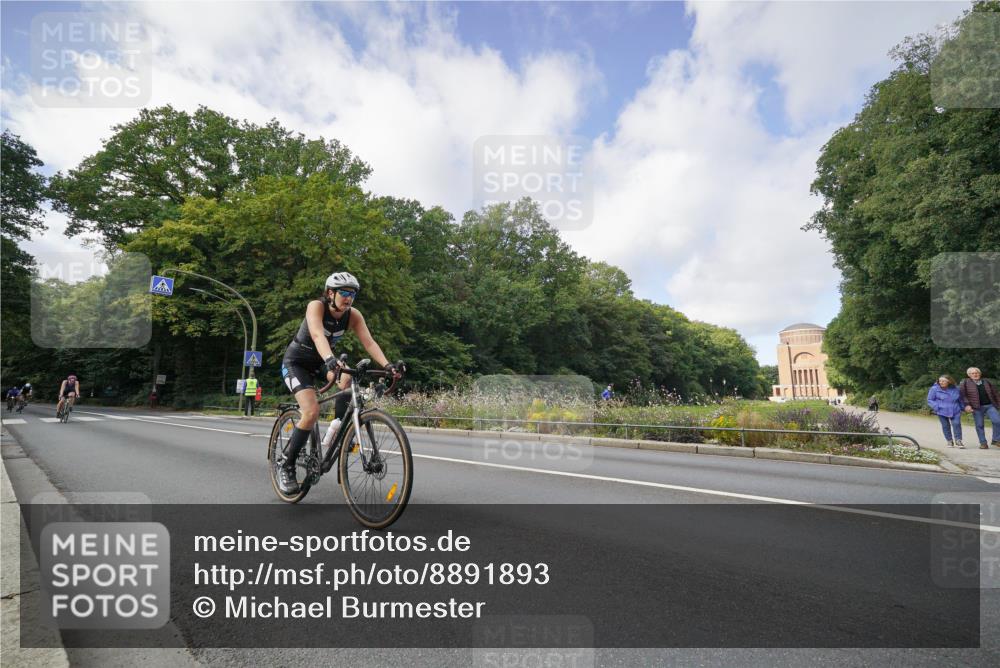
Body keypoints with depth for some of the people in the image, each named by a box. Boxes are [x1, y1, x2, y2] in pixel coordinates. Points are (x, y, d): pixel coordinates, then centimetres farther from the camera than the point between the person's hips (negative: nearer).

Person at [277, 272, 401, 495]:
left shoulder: (353, 315, -14)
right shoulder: (316, 306, -26)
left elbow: (369, 342, -25)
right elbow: (318, 335, -44)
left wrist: (387, 365, -42)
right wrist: (330, 360, -63)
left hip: (320, 363, 5)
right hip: (296, 362, -4)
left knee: (349, 378, -27)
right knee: (312, 412, -23)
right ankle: (286, 466, -5)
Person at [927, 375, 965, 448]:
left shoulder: (955, 389, 4)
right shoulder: (934, 389, -7)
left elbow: (960, 399, 22)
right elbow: (930, 400, -2)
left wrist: (963, 407, 18)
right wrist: (937, 407, -13)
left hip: (955, 411, 2)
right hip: (942, 412, -2)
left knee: (957, 424, -11)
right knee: (945, 426, 5)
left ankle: (958, 441, -2)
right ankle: (950, 441, 18)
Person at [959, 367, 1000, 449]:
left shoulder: (986, 382, 11)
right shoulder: (965, 383, 0)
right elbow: (962, 395, -4)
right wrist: (967, 405, -13)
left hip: (990, 406, 2)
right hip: (977, 408, -2)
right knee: (979, 425, 2)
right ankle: (983, 443, 10)